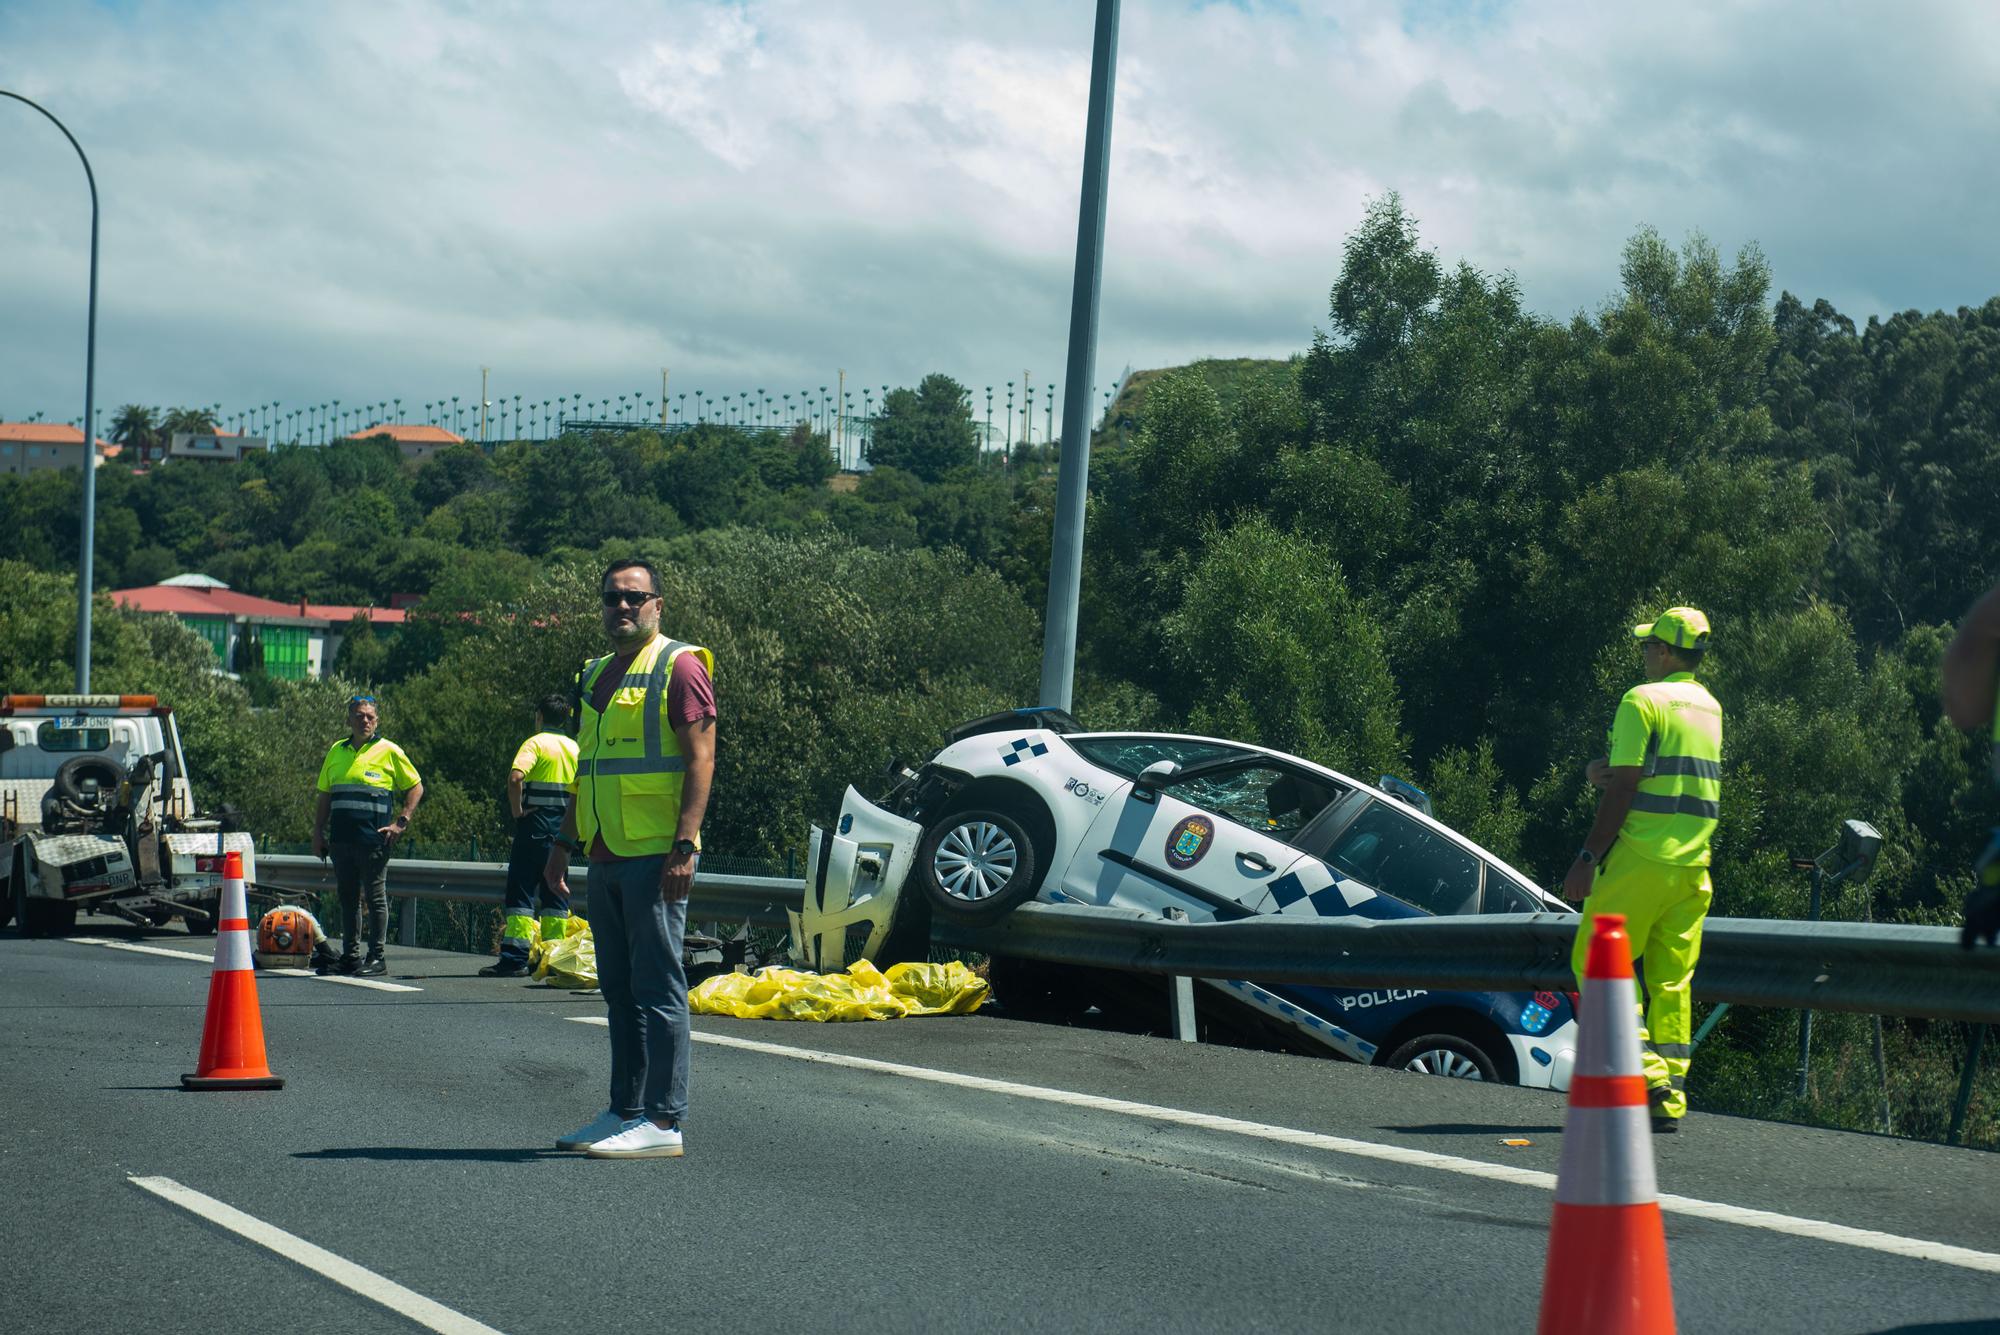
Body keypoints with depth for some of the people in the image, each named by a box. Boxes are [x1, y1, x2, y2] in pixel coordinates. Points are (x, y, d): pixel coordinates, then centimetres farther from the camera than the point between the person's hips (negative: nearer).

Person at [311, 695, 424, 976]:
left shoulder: (389, 752, 0)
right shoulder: (337, 751, 14)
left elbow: (416, 788, 3)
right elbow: (324, 795, 19)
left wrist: (401, 823, -6)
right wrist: (318, 834, 12)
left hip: (374, 838, -5)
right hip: (341, 837, 5)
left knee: (376, 896, -3)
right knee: (347, 897, 10)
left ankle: (377, 957, 1)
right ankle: (350, 956, 16)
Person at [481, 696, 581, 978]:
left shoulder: (535, 743, -6)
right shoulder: (575, 748, 12)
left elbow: (515, 777, -23)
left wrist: (517, 809, -12)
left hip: (535, 826, -6)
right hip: (564, 827, 6)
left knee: (521, 890, -5)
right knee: (555, 891, 10)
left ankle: (515, 958, -11)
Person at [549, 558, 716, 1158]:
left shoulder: (679, 666, -6)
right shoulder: (595, 676, 19)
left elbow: (700, 758, -12)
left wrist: (684, 845, -20)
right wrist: (566, 841, 19)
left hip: (655, 857, -8)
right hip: (606, 856, 8)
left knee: (658, 987, -8)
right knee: (620, 990, 11)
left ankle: (664, 1121, -7)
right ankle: (624, 1110, 17)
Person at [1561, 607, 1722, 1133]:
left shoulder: (1643, 699, -9)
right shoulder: (1709, 706, 16)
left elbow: (1623, 788, -13)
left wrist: (1587, 857, -10)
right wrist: (1606, 770, 3)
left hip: (1640, 856, -7)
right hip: (1692, 864, 7)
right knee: (1673, 980, 8)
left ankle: (1642, 1068, -10)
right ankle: (1669, 1099, 4)